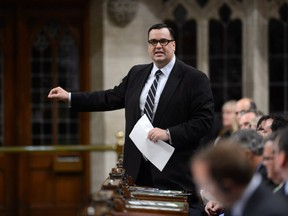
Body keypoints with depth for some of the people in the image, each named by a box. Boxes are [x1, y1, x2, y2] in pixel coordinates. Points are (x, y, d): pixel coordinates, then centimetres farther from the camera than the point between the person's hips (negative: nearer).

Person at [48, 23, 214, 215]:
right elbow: (111, 98, 18)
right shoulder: (137, 74, 14)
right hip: (138, 169, 5)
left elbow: (204, 120, -10)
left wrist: (169, 134, -19)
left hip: (174, 172, -5)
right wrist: (69, 97, 15)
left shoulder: (195, 79, -5)